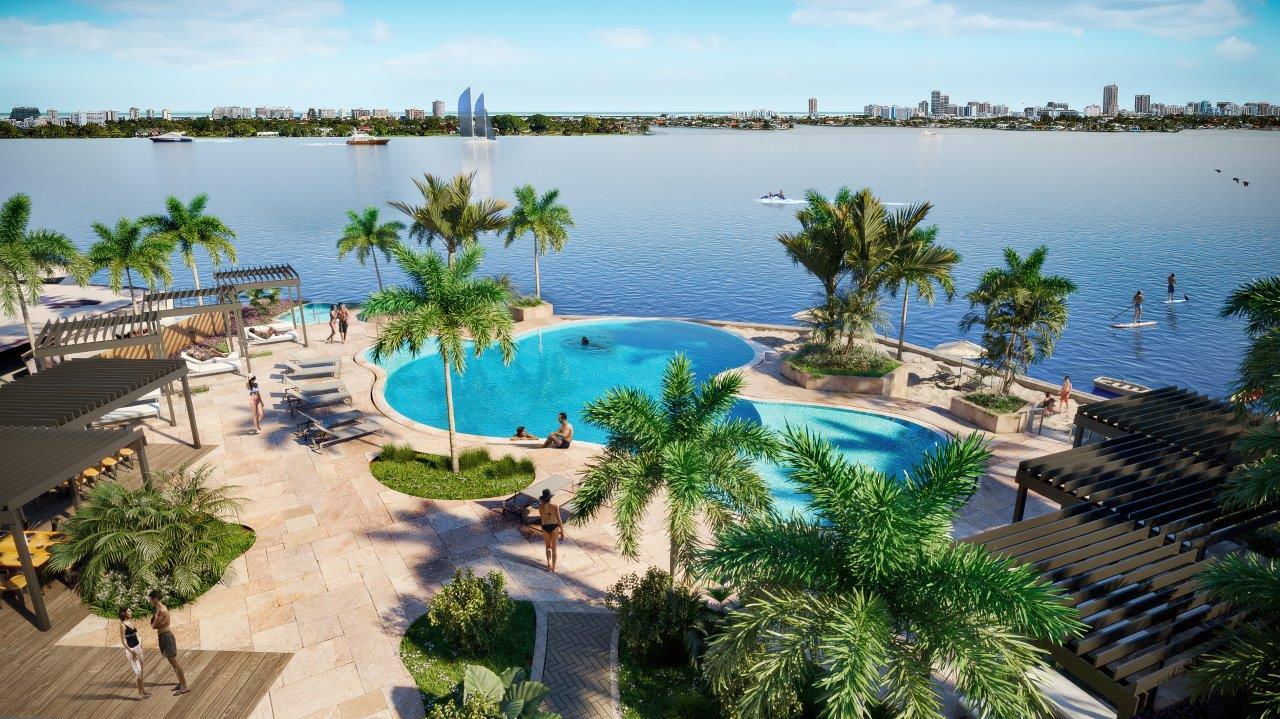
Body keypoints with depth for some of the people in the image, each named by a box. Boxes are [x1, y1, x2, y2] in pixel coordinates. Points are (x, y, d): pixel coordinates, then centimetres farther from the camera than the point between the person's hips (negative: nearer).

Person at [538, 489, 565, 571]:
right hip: (554, 527, -1)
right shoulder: (555, 506, -14)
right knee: (554, 548, 14)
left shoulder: (540, 506, -10)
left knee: (548, 547, 22)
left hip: (545, 527, 1)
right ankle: (553, 567, 17)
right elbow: (558, 519, -11)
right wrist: (562, 531, -2)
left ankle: (549, 562, 2)